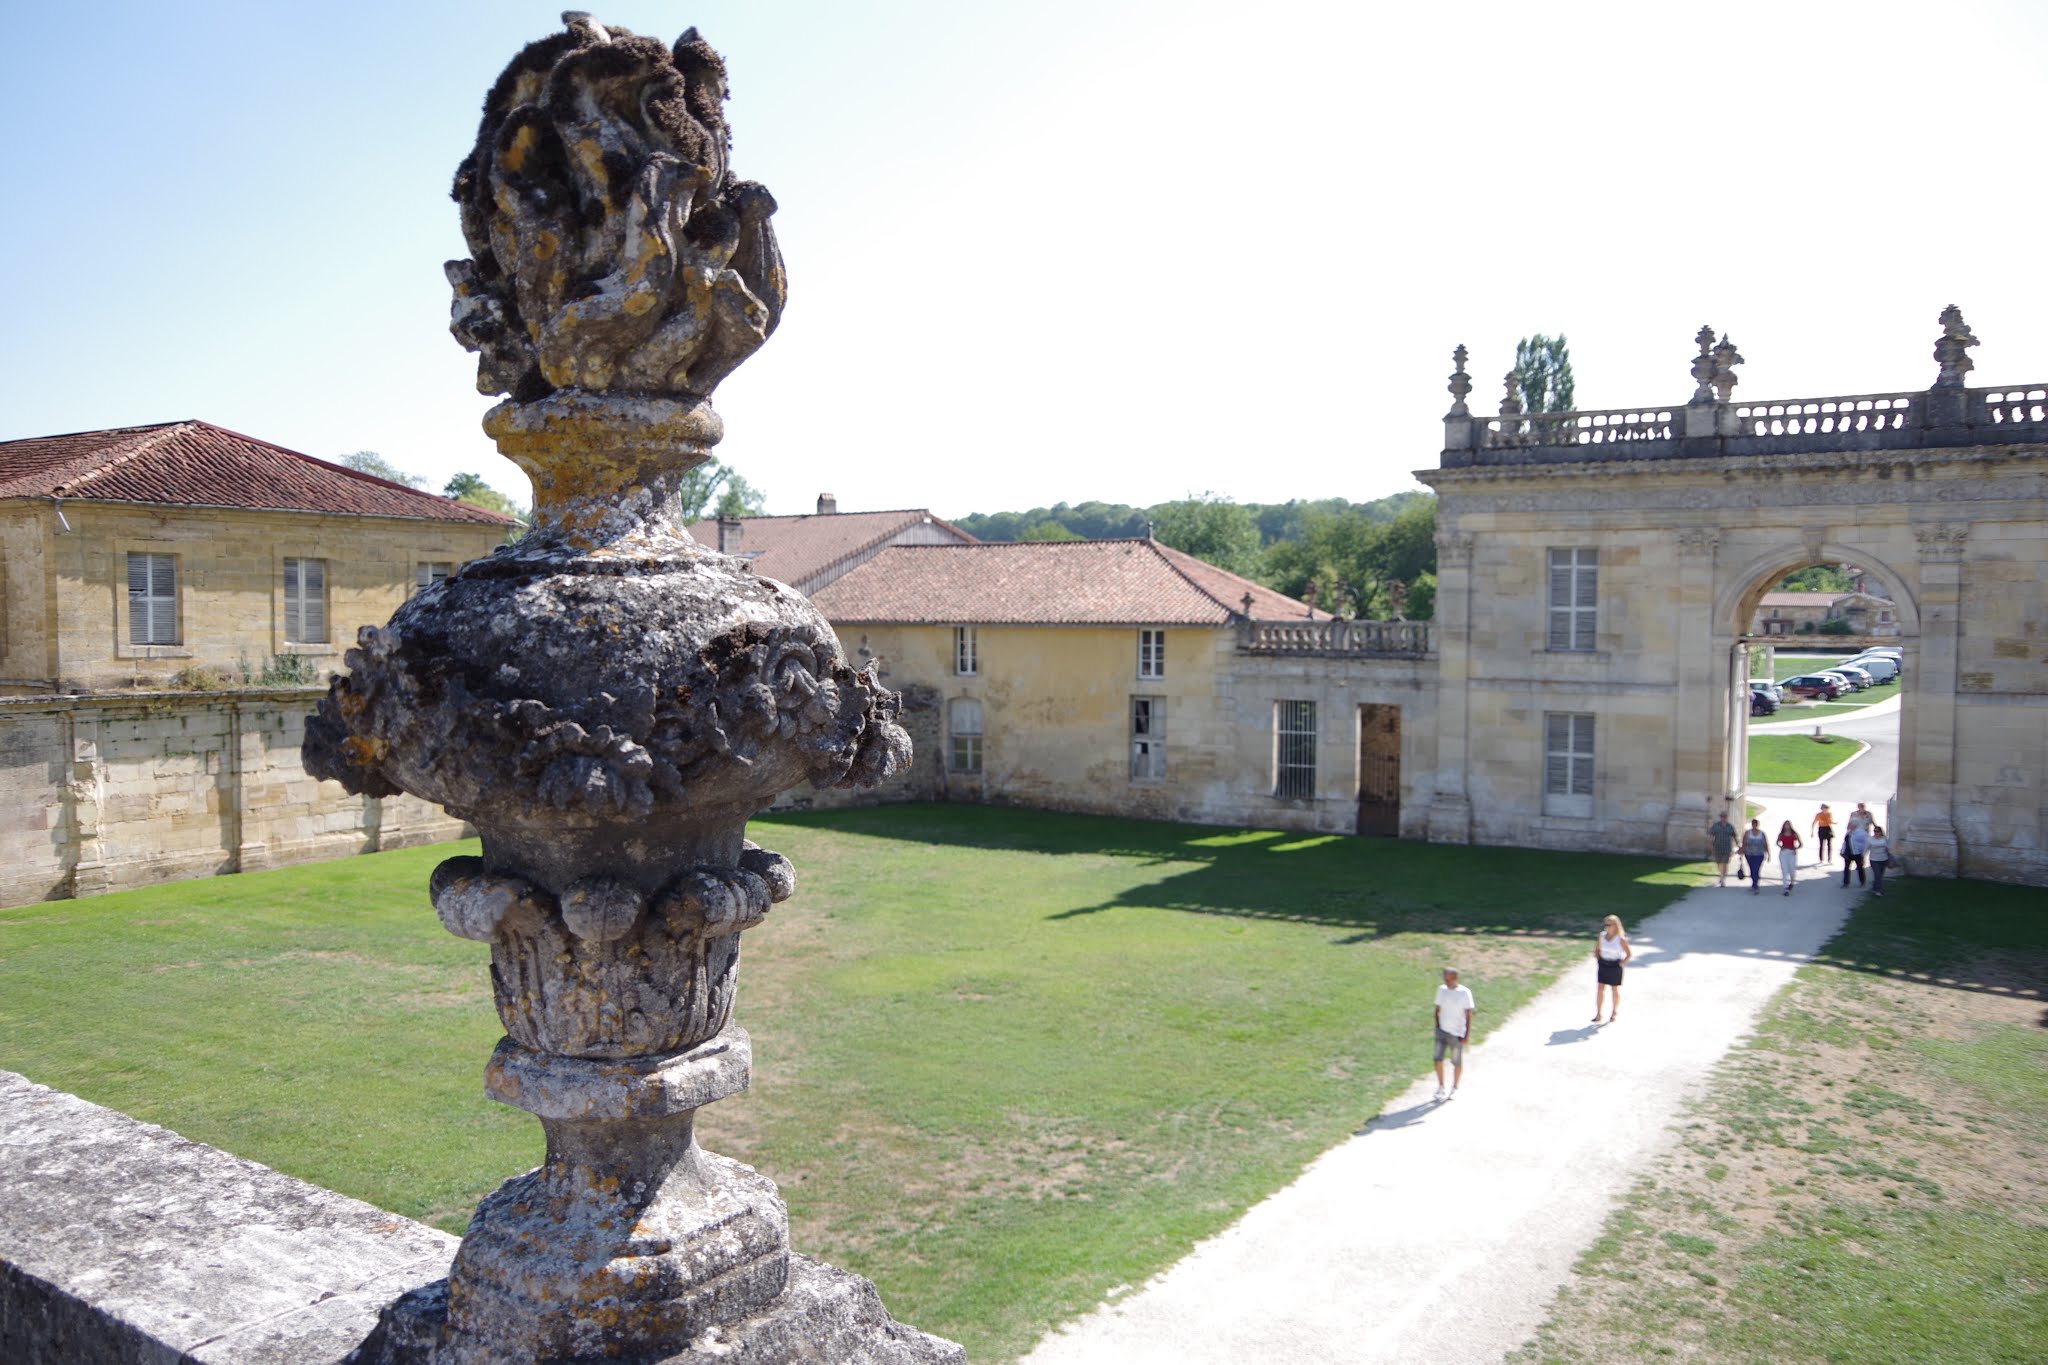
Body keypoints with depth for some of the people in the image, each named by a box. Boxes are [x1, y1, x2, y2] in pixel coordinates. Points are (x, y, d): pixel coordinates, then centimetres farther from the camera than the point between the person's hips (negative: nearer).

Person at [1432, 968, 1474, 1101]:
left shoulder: (1464, 992, -10)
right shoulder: (1441, 990, 2)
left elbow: (1468, 1015, -7)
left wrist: (1467, 1034, -10)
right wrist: (1437, 1027, 8)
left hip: (1457, 1033, -3)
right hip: (1442, 1031, 3)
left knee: (1457, 1062, 7)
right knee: (1438, 1059, -6)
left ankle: (1454, 1089, 24)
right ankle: (1441, 1088, 7)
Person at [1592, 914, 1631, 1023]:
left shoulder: (1621, 939, -12)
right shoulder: (1602, 936, 2)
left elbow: (1629, 954, -6)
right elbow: (1596, 949, 17)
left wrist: (1621, 963, -11)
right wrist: (1597, 959, 6)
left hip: (1614, 966, -4)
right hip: (1603, 965, 4)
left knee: (1615, 990, 10)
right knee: (1600, 989, 2)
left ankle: (1614, 1013, 26)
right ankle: (1598, 1014, 7)